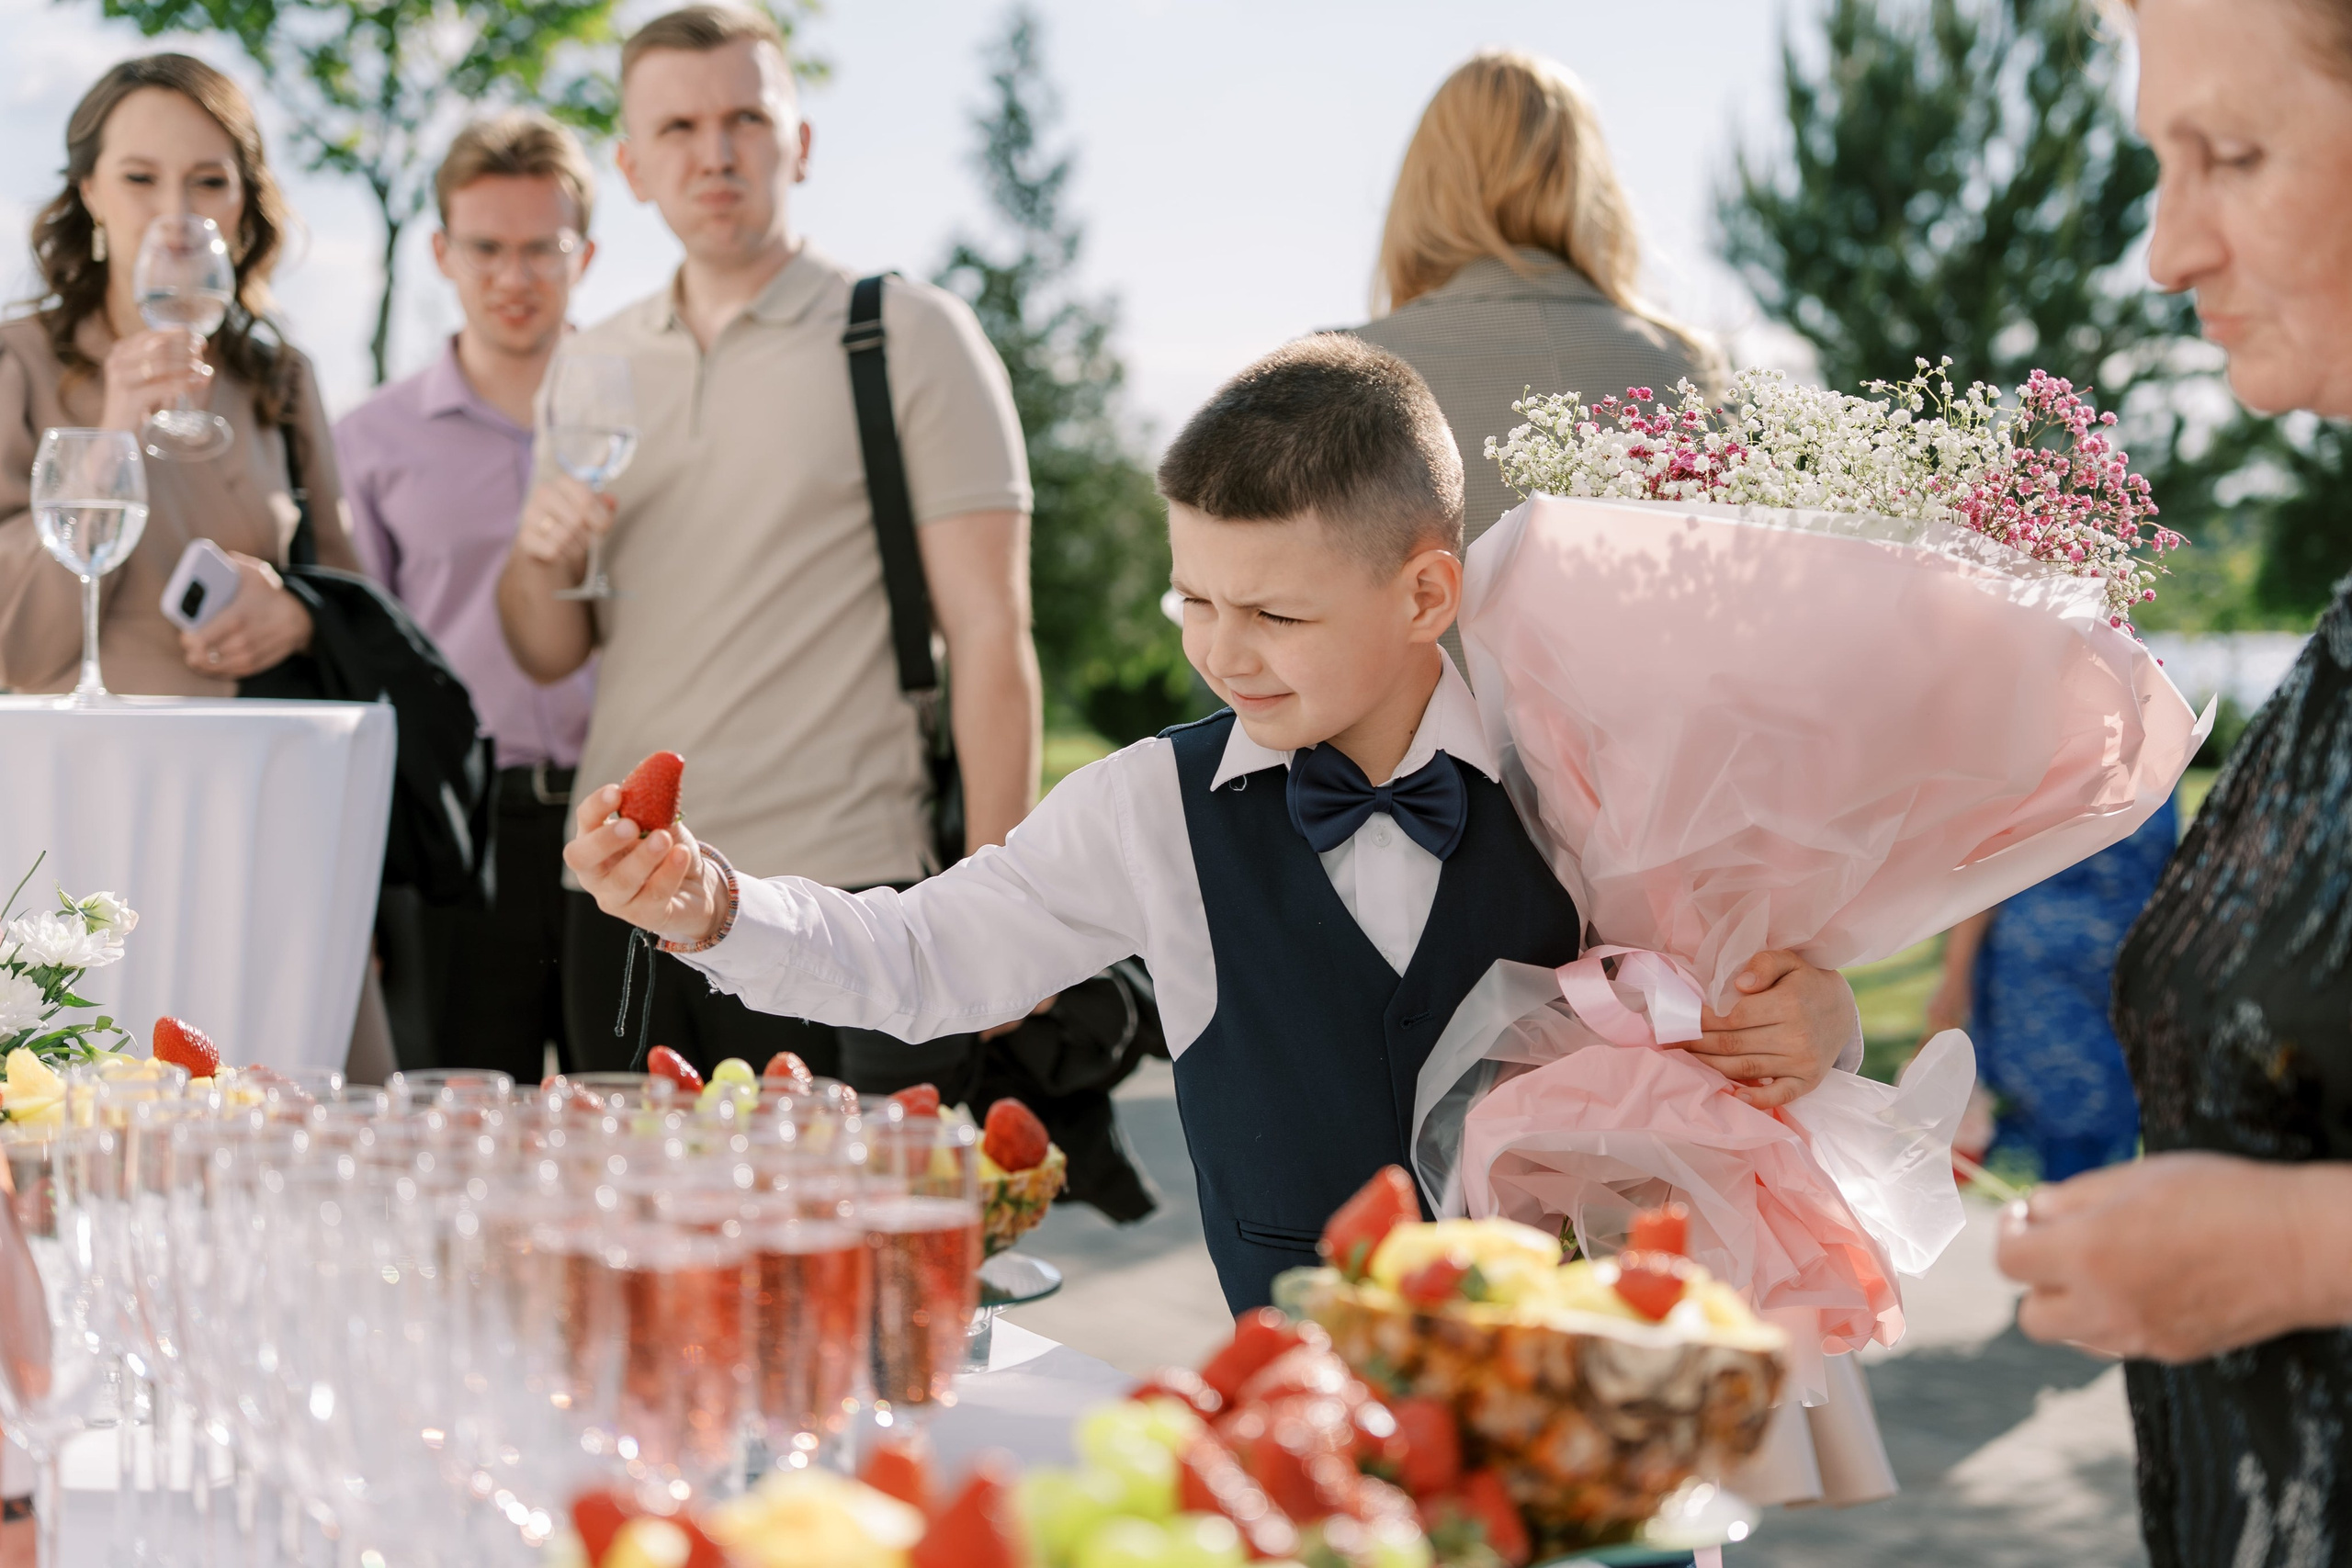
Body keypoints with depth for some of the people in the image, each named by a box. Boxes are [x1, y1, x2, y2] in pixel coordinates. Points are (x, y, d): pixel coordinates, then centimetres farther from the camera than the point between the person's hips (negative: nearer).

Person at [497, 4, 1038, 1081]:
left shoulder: (909, 337, -2)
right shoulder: (593, 366, 13)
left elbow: (990, 633, -7)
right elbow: (548, 655, 14)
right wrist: (541, 559, -9)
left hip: (833, 884, -4)